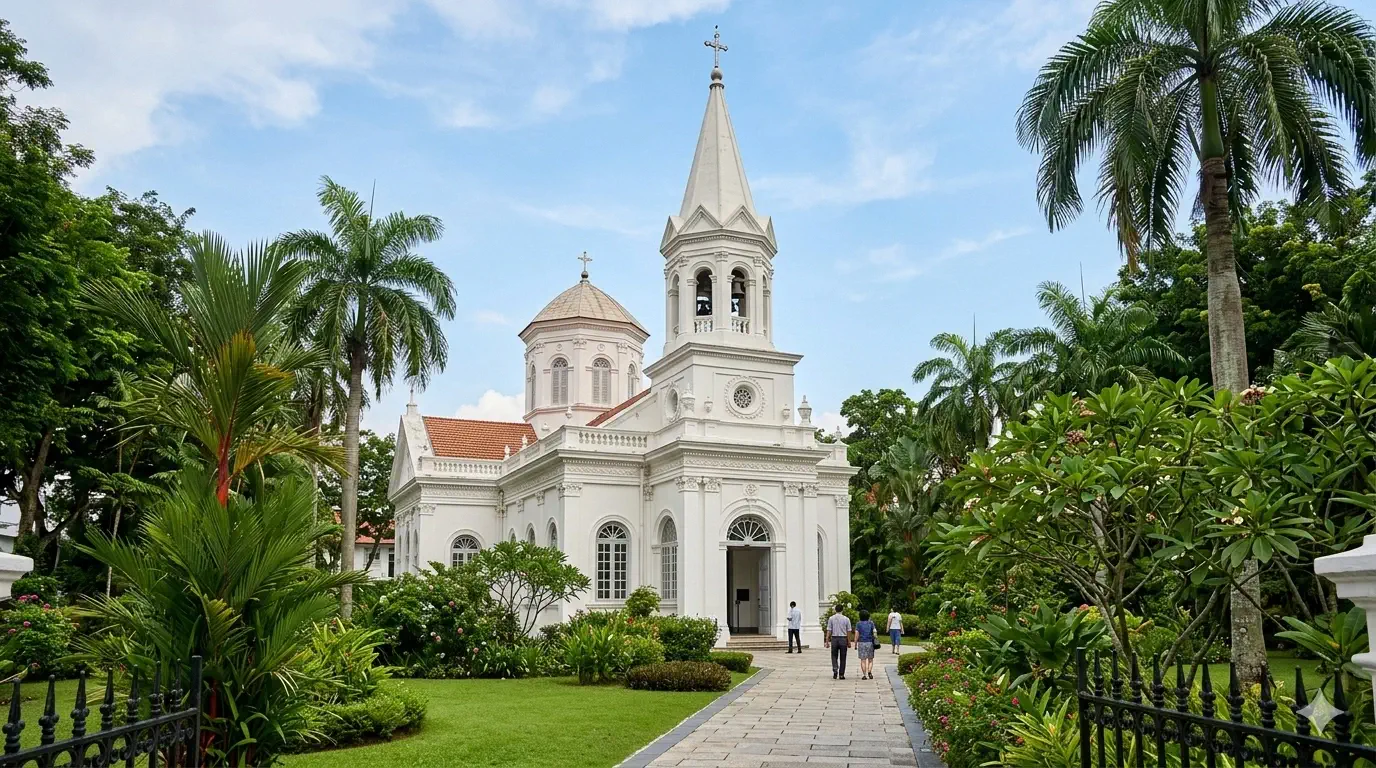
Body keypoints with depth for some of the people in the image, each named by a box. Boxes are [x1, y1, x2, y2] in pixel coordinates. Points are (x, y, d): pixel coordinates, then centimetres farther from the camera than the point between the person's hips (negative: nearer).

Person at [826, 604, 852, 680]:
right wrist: (849, 642, 7)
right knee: (842, 658, 7)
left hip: (834, 639, 0)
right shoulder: (846, 619, 0)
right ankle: (841, 674, 8)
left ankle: (835, 670, -9)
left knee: (834, 656, 12)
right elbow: (848, 632, 0)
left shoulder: (831, 619, 1)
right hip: (843, 639, 0)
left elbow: (829, 631, -1)